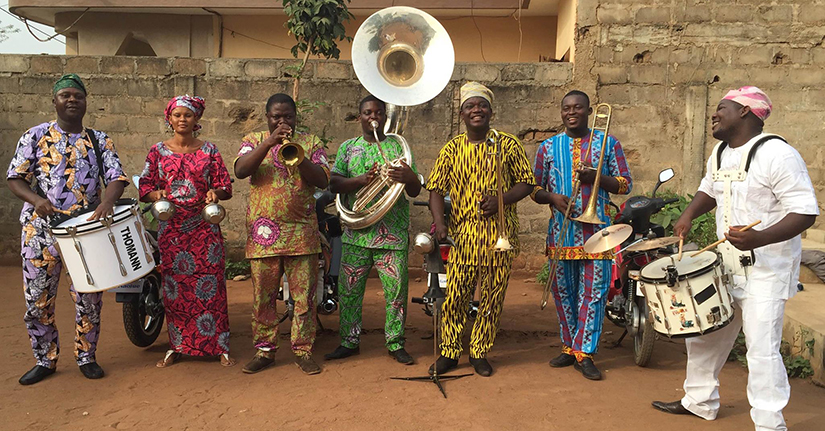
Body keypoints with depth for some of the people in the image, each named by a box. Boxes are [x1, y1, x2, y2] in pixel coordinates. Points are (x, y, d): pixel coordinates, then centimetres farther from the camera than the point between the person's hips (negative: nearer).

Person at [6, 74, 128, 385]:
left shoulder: (100, 140, 7)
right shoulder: (35, 136, 5)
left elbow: (117, 178, -2)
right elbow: (15, 178, 2)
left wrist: (107, 201, -24)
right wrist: (36, 199, -19)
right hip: (41, 228, 0)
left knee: (89, 299, 4)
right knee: (37, 300, 4)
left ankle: (86, 357, 21)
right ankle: (45, 359, 22)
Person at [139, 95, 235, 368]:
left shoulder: (209, 151, 6)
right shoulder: (158, 151, 8)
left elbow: (225, 186, 6)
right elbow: (145, 185, 8)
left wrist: (215, 192, -15)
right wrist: (157, 195, -13)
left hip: (204, 226, -1)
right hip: (170, 227, 1)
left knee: (210, 284, -3)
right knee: (173, 286, 4)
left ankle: (219, 346, 5)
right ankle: (176, 346, 17)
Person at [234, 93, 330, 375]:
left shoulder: (311, 143, 9)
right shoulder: (254, 141, 10)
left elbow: (323, 180, -4)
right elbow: (240, 170, -10)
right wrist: (269, 142, -18)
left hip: (302, 233, 0)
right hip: (263, 233, 0)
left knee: (304, 296, 2)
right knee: (263, 297, 6)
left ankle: (303, 351, 14)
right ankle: (264, 350, 20)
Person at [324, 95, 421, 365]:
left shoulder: (398, 147, 9)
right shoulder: (348, 148, 13)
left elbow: (415, 191, 3)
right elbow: (333, 184, 1)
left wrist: (409, 177, -21)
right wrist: (361, 180, -17)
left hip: (393, 234, -1)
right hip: (356, 233, 1)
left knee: (396, 290, 1)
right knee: (350, 290, 6)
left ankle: (395, 343, 16)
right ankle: (349, 342, 20)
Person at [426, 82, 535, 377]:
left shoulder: (508, 145, 4)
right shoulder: (452, 149, 7)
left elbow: (526, 183, 5)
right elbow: (436, 188, 4)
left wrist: (501, 199, -13)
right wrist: (439, 222, -12)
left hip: (500, 232, 0)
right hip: (463, 233, 0)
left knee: (492, 296, 6)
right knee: (455, 295, 0)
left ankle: (480, 352, 22)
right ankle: (449, 352, 17)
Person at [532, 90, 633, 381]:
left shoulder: (608, 143, 7)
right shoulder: (548, 147, 11)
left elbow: (626, 184, 5)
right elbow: (535, 189, 11)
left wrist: (596, 177, -12)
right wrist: (552, 198, -10)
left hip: (596, 230, -2)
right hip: (561, 231, 2)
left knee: (593, 292, -3)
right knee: (563, 291, 8)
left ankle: (584, 353, 6)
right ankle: (569, 347, 22)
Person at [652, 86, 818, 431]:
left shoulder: (778, 154, -18)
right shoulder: (720, 152, 9)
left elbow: (805, 212, -21)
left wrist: (759, 238, -36)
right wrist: (689, 214, 4)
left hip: (766, 270, -8)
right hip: (723, 265, 9)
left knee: (762, 350, -8)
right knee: (703, 334, 17)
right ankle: (699, 402, 36)